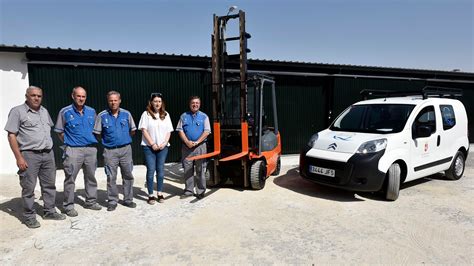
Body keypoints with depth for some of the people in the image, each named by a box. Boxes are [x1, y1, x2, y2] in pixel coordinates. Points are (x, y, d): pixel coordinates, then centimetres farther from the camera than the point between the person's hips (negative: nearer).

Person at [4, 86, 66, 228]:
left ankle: (50, 211, 24)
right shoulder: (17, 111, -4)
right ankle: (29, 216, 15)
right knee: (29, 187, 2)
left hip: (48, 154, 6)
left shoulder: (44, 111, 14)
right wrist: (19, 157, -14)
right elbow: (11, 135, -8)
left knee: (49, 185, 12)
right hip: (29, 155, -6)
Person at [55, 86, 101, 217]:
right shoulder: (65, 112, -3)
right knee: (70, 178, -1)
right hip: (73, 150, -4)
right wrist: (69, 143, 1)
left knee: (91, 177, 12)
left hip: (91, 149, 4)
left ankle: (91, 201, 26)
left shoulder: (91, 111, 7)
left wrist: (92, 141, 12)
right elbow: (59, 131, 4)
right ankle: (68, 205, 10)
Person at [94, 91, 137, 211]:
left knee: (128, 175, 7)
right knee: (111, 177, 4)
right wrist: (108, 139, 8)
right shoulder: (102, 115, -3)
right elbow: (97, 134, 5)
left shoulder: (126, 114, 2)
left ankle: (128, 199, 20)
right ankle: (112, 201, 17)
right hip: (110, 150, -1)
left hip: (125, 149, 2)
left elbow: (133, 130, 13)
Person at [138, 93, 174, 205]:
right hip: (149, 147, -3)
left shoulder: (165, 114, 9)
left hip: (163, 146, 3)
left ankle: (160, 193, 17)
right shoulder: (146, 114, -1)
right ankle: (150, 195, 6)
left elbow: (169, 131, 7)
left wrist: (164, 143, -6)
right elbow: (144, 130, -5)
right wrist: (152, 144, -11)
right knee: (151, 170, -1)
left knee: (160, 170, 7)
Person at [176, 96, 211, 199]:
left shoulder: (204, 116, 6)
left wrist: (197, 142, -12)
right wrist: (187, 142, -9)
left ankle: (200, 191, 8)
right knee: (187, 169, 6)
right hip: (186, 146, 2)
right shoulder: (184, 116, 11)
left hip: (200, 146, -2)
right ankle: (188, 190, 16)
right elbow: (180, 130, 5)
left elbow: (207, 131, -2)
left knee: (200, 170, 0)